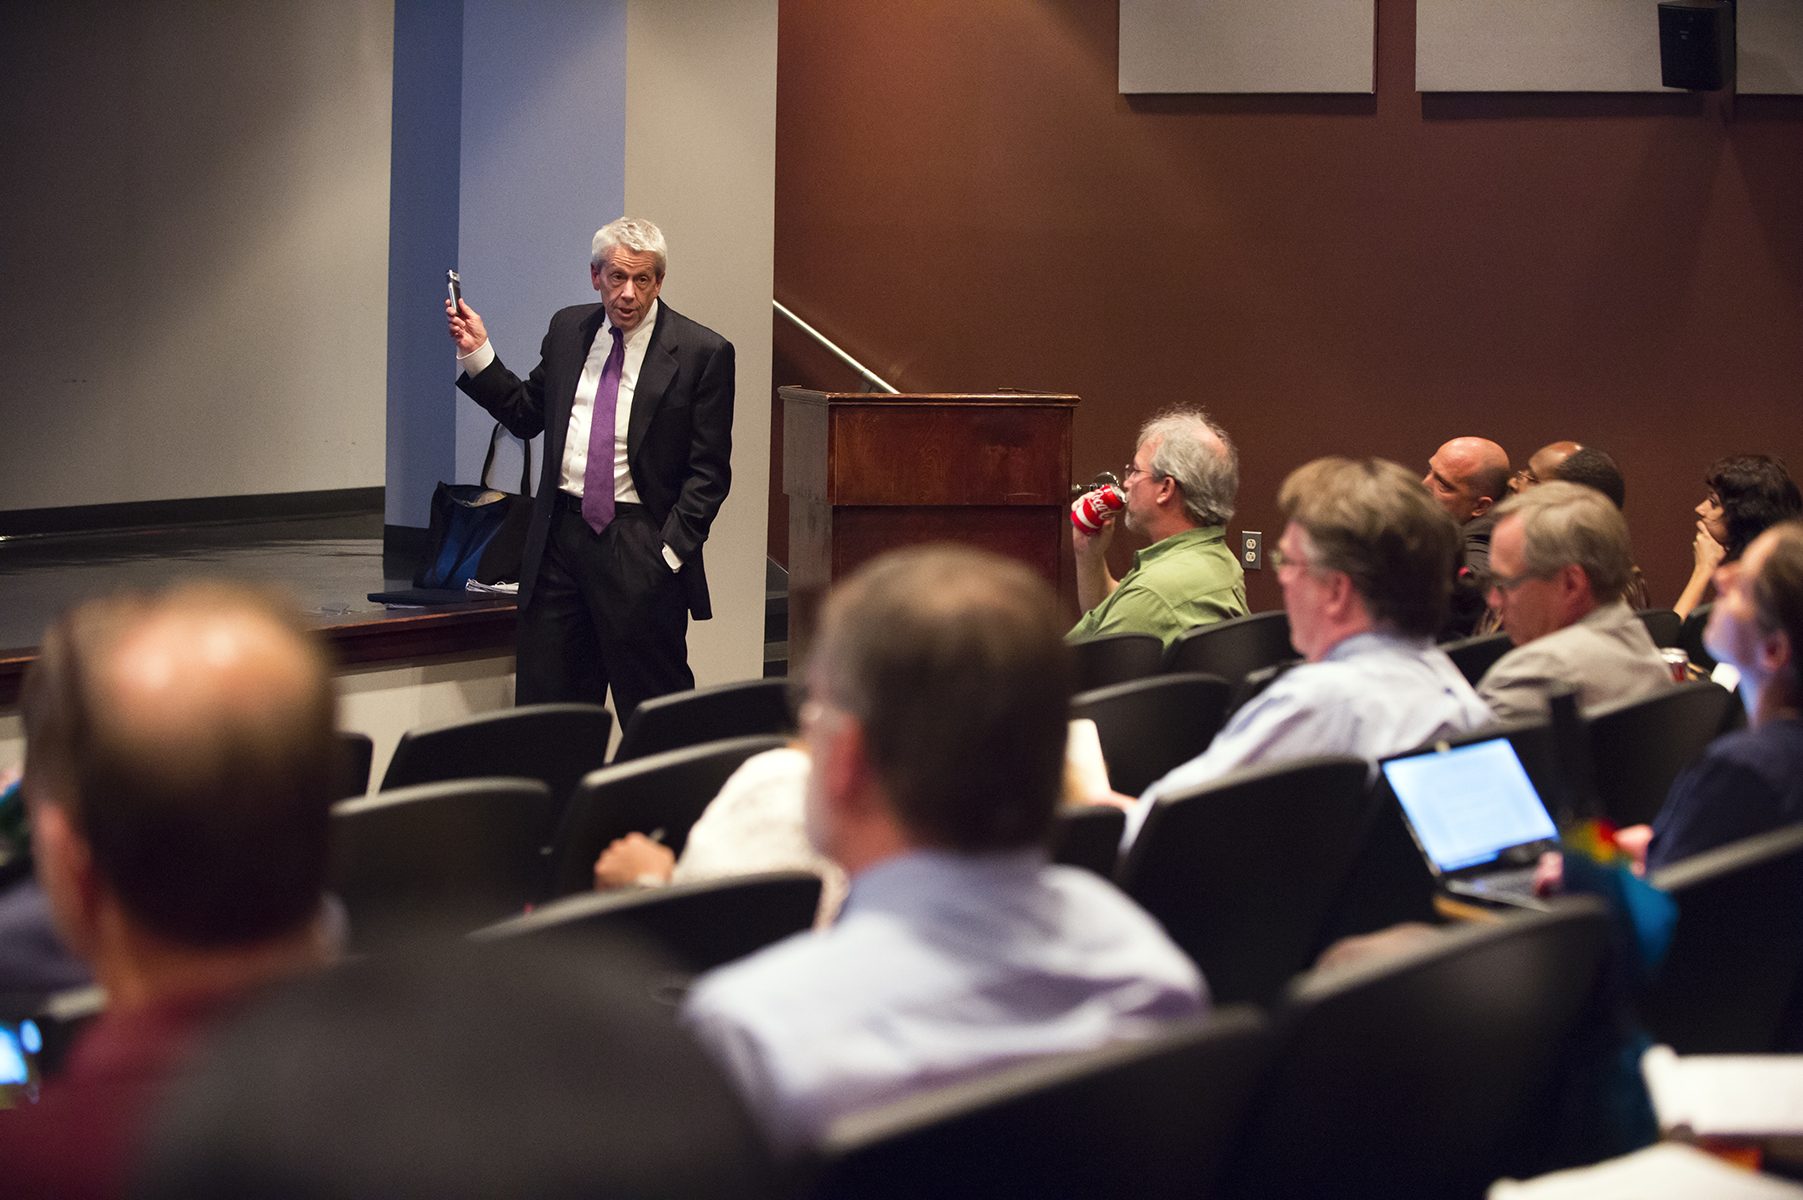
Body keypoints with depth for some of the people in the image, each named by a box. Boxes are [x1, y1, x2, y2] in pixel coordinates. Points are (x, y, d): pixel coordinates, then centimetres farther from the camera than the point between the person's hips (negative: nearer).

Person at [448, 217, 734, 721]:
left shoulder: (702, 352, -5)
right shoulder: (568, 329, 11)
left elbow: (709, 470, -5)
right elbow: (527, 414, 18)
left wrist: (671, 550, -13)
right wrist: (478, 354, 7)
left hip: (640, 551, -4)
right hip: (560, 536, 5)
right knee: (542, 702, 6)